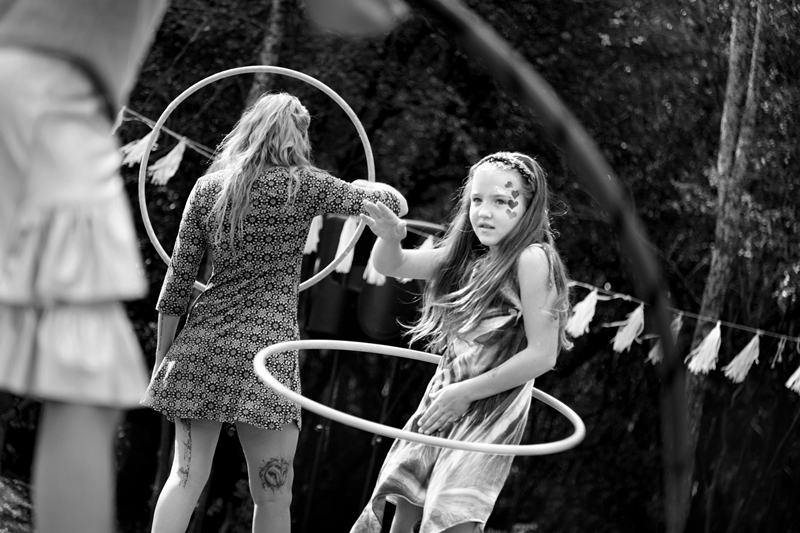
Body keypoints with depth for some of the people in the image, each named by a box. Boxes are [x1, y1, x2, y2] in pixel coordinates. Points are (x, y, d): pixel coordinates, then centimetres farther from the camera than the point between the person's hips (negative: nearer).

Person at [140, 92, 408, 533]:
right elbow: (397, 205, 3)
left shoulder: (208, 187, 8)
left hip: (202, 345, 4)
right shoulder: (301, 185, -2)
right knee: (272, 492, 3)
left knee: (186, 476, 5)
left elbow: (177, 282, 8)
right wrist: (362, 186, 24)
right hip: (265, 346, -4)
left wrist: (161, 361, 15)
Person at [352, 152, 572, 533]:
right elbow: (391, 266, 9)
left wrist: (465, 392, -16)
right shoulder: (467, 254, 4)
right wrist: (389, 237, -15)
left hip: (490, 408, -8)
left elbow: (542, 355, -20)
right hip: (443, 396, 8)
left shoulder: (531, 258, -17)